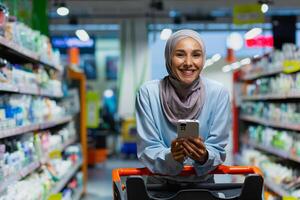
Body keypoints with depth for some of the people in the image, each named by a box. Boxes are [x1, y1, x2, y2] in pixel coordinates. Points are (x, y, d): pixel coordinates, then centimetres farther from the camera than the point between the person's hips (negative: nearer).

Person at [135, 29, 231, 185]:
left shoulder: (218, 93, -6)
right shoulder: (148, 92, -8)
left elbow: (217, 150, -5)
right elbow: (148, 150, -8)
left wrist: (204, 157, -25)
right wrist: (171, 157, -26)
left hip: (203, 183, 2)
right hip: (160, 183, -1)